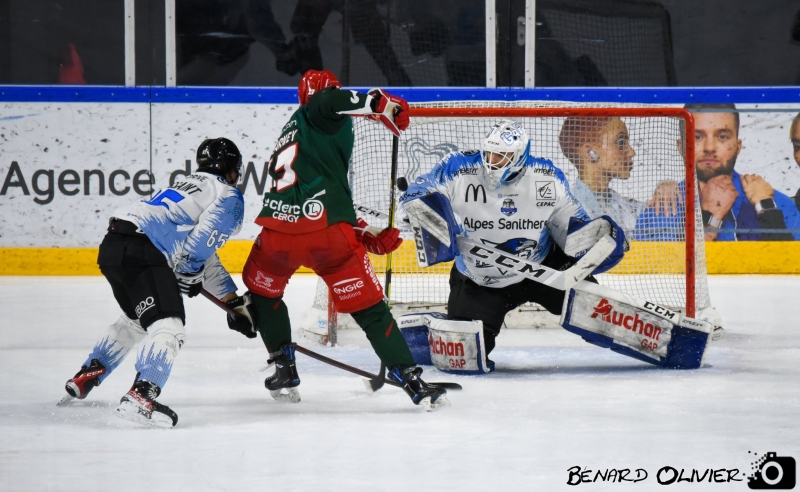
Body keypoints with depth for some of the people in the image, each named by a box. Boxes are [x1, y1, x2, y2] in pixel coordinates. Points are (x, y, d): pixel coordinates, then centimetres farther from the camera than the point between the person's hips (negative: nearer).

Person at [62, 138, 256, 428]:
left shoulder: (191, 185, 34)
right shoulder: (229, 197, 5)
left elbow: (203, 257, 37)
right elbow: (198, 246, -9)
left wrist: (235, 303, 37)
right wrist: (188, 277, 11)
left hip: (113, 246, 10)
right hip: (141, 252, -10)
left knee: (135, 320, 32)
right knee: (168, 326, -19)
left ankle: (83, 380, 40)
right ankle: (139, 399, -36)